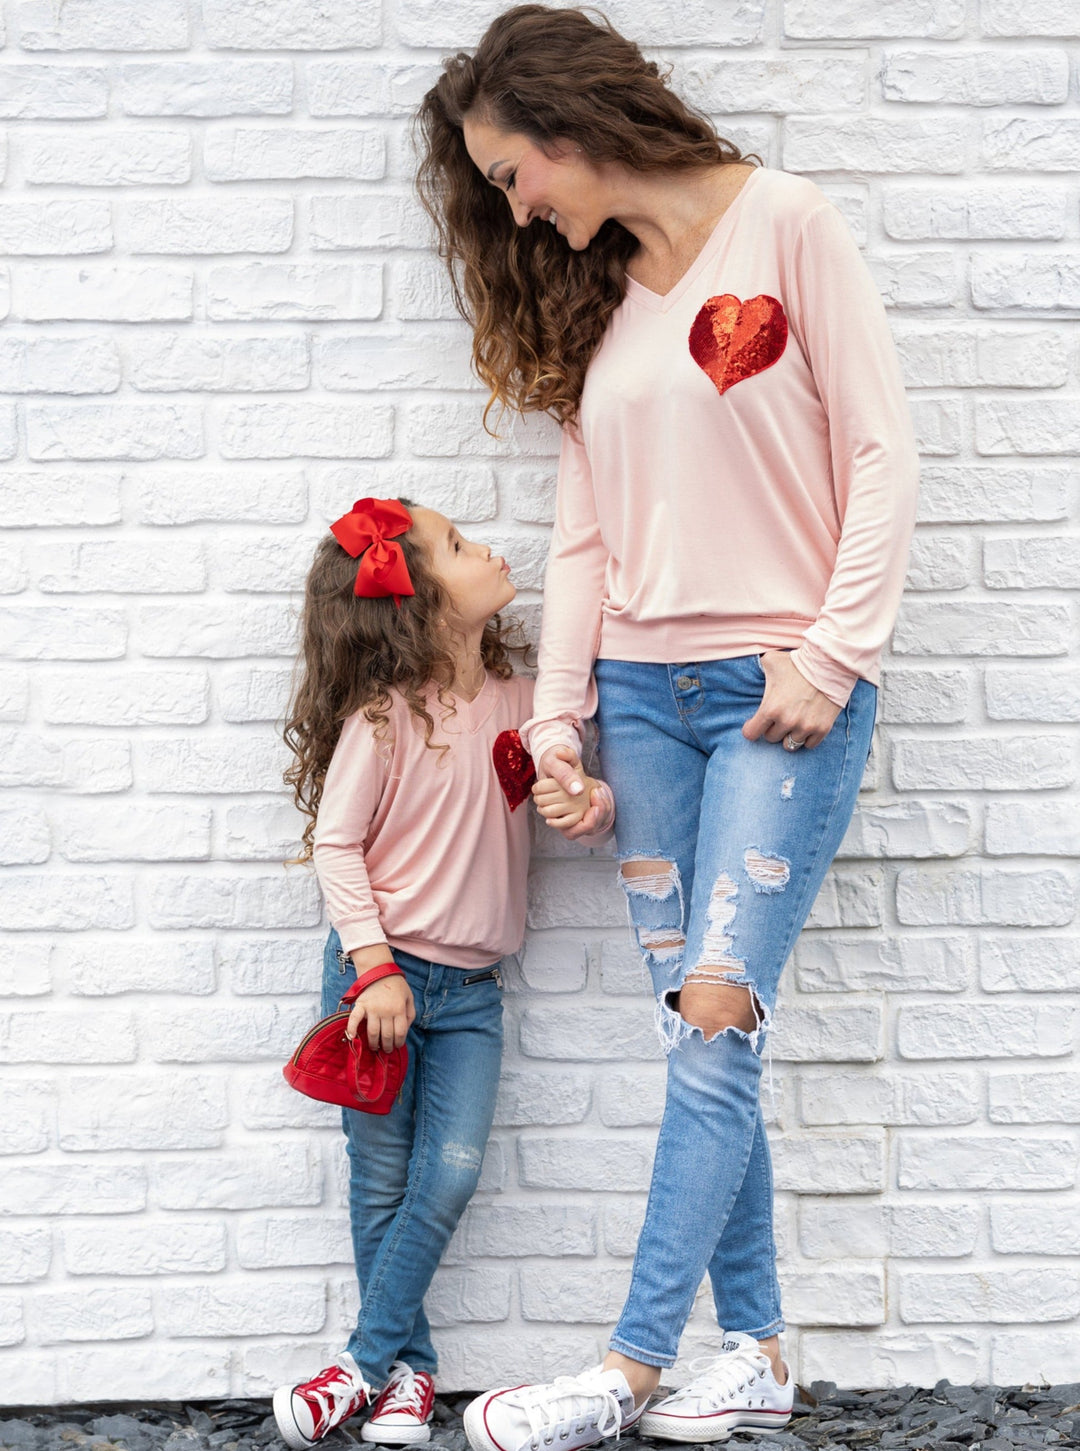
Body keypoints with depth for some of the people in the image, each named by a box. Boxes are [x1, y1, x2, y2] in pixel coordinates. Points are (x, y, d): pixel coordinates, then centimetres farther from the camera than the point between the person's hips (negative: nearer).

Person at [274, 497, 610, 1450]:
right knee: (384, 1181, 4)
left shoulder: (515, 702, 3)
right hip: (383, 973, -4)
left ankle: (368, 1360, 5)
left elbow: (562, 775, 11)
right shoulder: (383, 718, -13)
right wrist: (374, 965, -17)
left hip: (471, 987, 4)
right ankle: (410, 1366, 17)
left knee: (450, 1176, -4)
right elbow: (336, 844, -11)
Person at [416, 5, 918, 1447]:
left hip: (783, 689, -5)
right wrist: (556, 715, 4)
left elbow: (879, 459, -6)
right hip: (643, 692, 5)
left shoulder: (784, 224, -3)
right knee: (699, 1037, 2)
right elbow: (585, 530, 11)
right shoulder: (593, 297, 15)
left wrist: (832, 657, -12)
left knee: (713, 1020, -9)